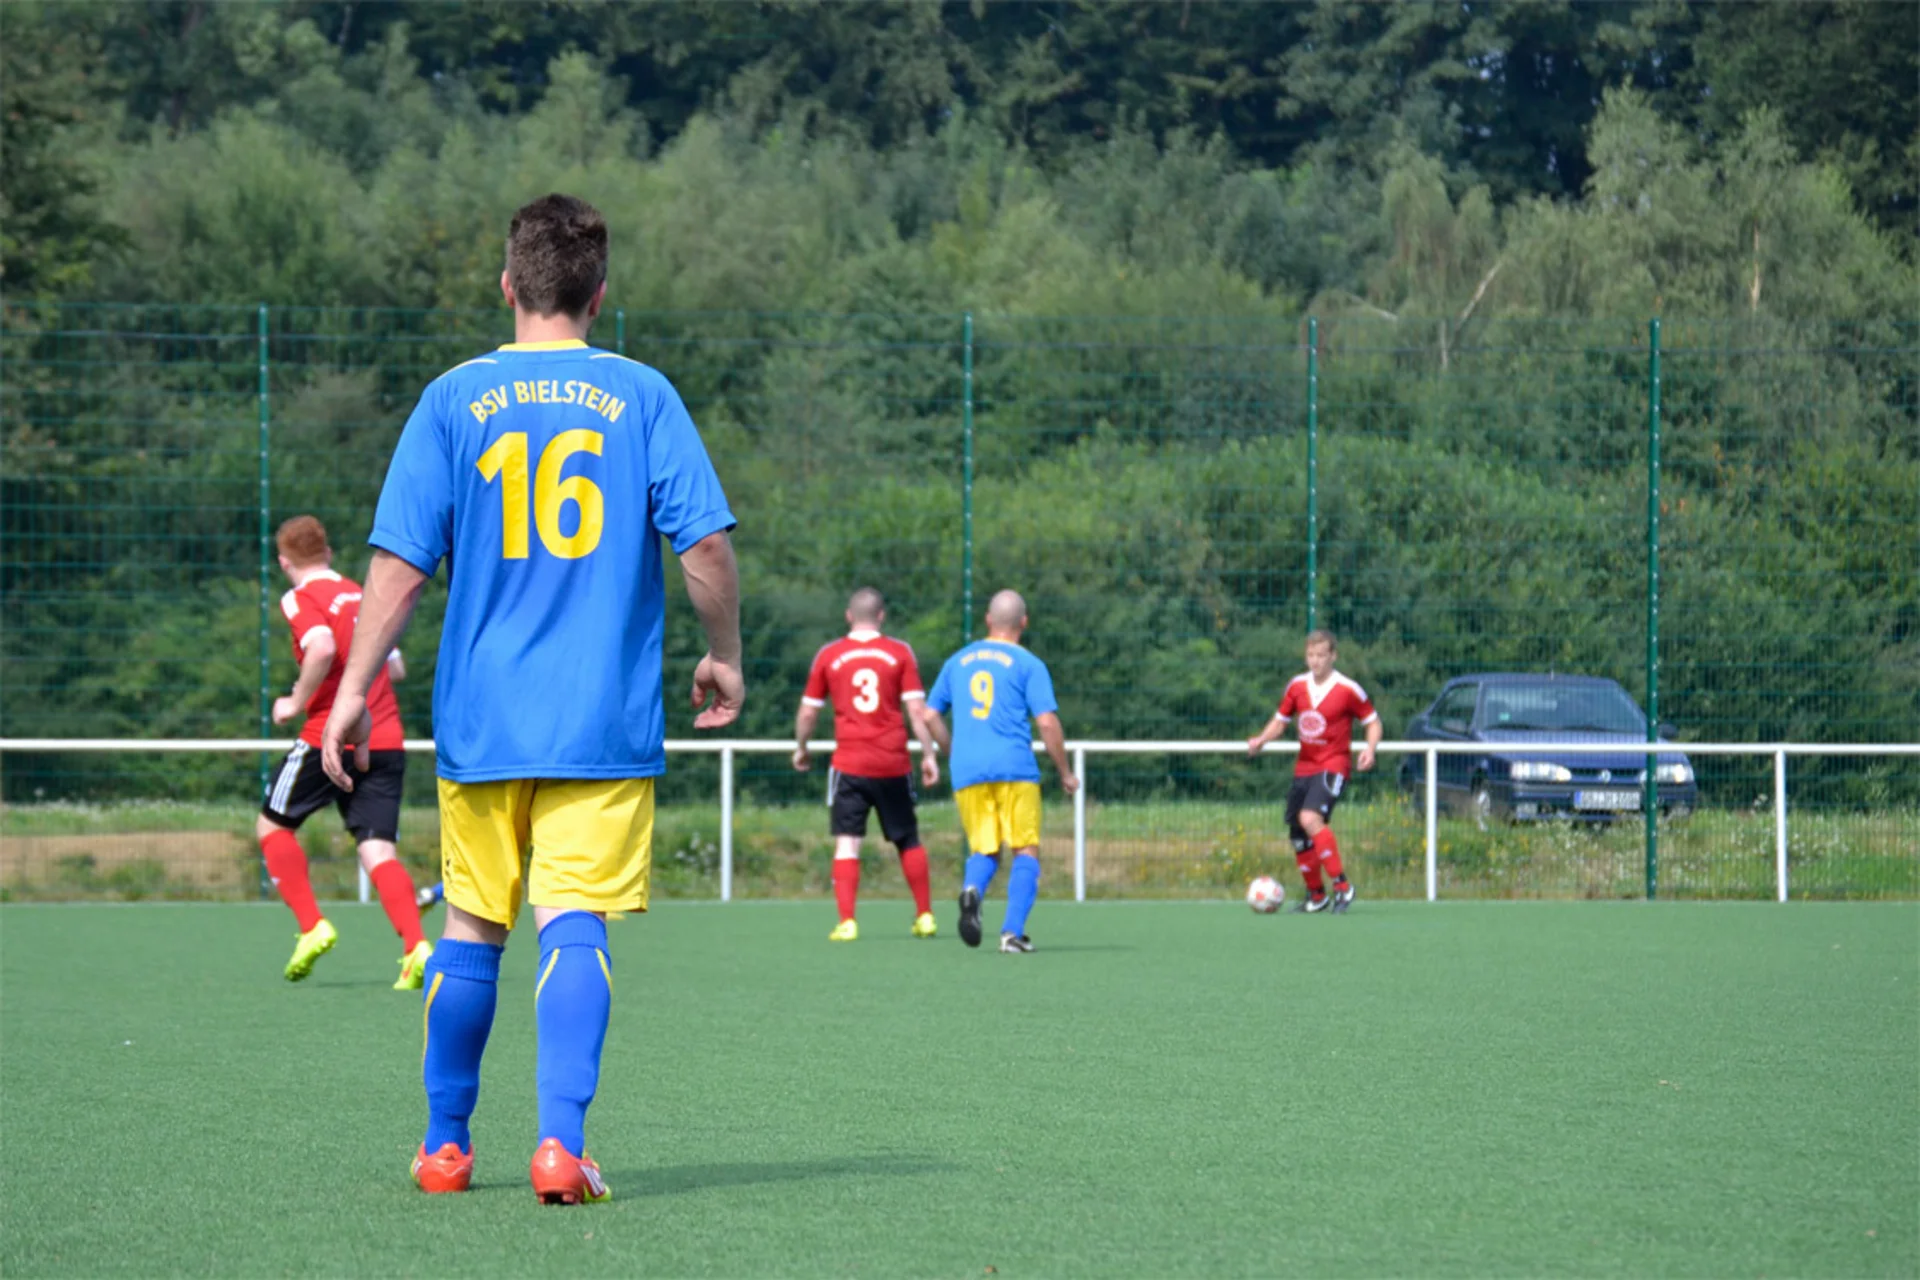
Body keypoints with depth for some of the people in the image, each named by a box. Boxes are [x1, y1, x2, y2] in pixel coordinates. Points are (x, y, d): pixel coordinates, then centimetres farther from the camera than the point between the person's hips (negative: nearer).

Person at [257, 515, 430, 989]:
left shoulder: (301, 599, -2)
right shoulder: (361, 595, 19)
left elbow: (323, 647, -22)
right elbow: (396, 668, 22)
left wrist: (297, 702, -10)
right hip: (386, 740, 6)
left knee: (272, 825, 14)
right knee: (378, 849, 0)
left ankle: (312, 927, 2)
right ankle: (416, 946, -21)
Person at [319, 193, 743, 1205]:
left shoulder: (453, 400, 0)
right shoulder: (642, 396, 0)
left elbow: (401, 563, -3)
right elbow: (706, 547, -4)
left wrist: (354, 685, 4)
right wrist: (724, 657, 11)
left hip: (481, 721, 1)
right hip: (606, 723, -1)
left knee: (472, 931, 13)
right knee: (574, 926, -5)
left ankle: (446, 1145, 21)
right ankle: (560, 1142, -19)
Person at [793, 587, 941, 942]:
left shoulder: (829, 655, 3)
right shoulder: (900, 653, 1)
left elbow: (807, 712, 8)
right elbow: (917, 710, -3)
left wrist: (801, 749, 24)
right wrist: (929, 755, 3)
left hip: (849, 765, -1)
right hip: (893, 764, 1)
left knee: (847, 843, -2)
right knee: (908, 841, 15)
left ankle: (846, 922, -13)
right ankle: (924, 916, 19)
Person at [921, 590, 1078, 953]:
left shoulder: (958, 661, 15)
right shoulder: (1028, 665, 2)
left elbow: (930, 716, 16)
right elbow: (1047, 722, -6)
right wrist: (1065, 773, 5)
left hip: (967, 771, 3)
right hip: (1015, 767, -3)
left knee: (984, 851, 10)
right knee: (1026, 851, 6)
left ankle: (972, 889, -24)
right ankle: (1013, 931, -8)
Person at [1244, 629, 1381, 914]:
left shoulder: (1348, 690, -9)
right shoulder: (1296, 687, 6)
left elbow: (1373, 722, 0)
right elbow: (1280, 721, 17)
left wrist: (1369, 750, -19)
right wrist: (1261, 740, -2)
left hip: (1334, 765, -6)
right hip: (1304, 767, 6)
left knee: (1311, 818, -28)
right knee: (1298, 835, 7)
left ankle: (1342, 886, -24)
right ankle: (1317, 896, 25)